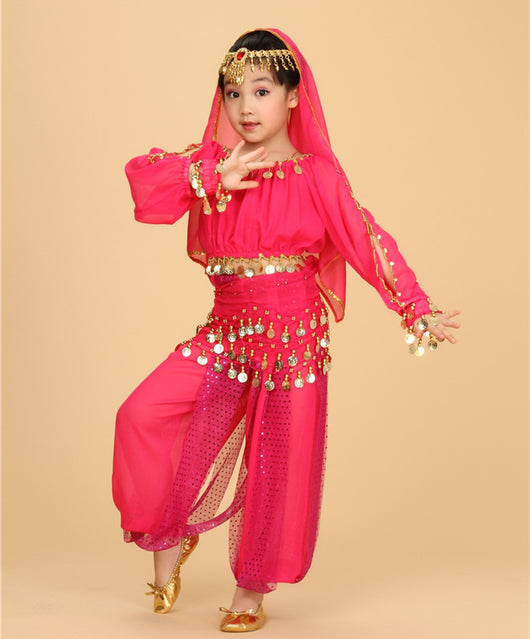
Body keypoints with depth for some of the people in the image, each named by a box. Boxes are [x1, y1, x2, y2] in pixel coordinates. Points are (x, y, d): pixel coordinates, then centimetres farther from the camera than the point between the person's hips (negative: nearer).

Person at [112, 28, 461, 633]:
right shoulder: (214, 164, 3)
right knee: (143, 414, -12)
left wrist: (418, 310, -17)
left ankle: (250, 593, 21)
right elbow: (141, 174, -10)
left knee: (276, 462, 3)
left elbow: (368, 242, -9)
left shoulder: (315, 174, -7)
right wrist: (213, 179, -21)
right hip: (228, 330, 3)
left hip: (294, 335, -3)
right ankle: (169, 540, 11)